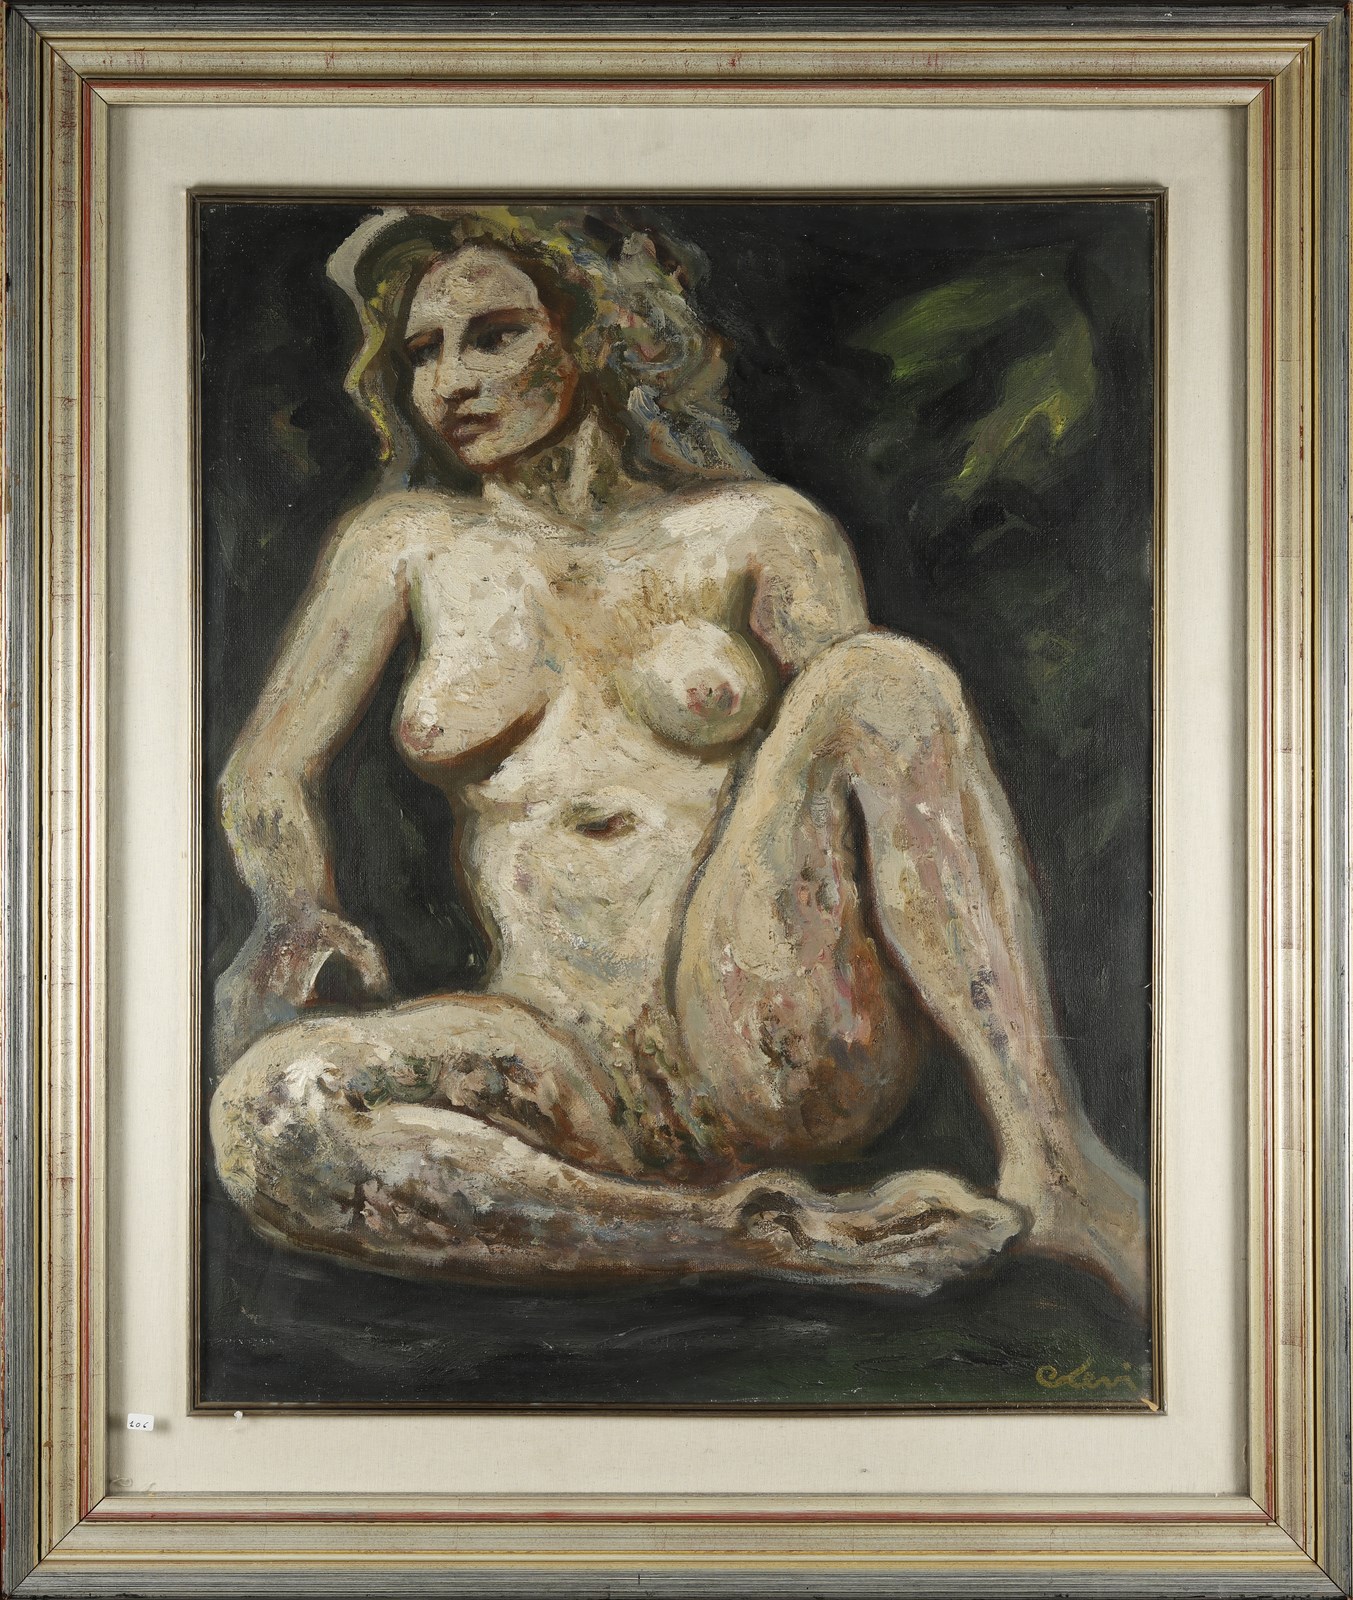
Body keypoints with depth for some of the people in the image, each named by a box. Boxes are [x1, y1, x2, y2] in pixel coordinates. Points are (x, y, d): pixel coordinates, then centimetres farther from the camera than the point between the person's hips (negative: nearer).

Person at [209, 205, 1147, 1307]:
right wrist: (294, 909, -9)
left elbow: (878, 716, 3)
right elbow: (266, 771, 15)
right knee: (264, 1113, -30)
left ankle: (1052, 1167, -35)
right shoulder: (412, 543, 17)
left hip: (766, 1041, -1)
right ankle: (795, 1241, -30)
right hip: (571, 1076, 1)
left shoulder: (754, 532, 12)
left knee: (882, 672, -25)